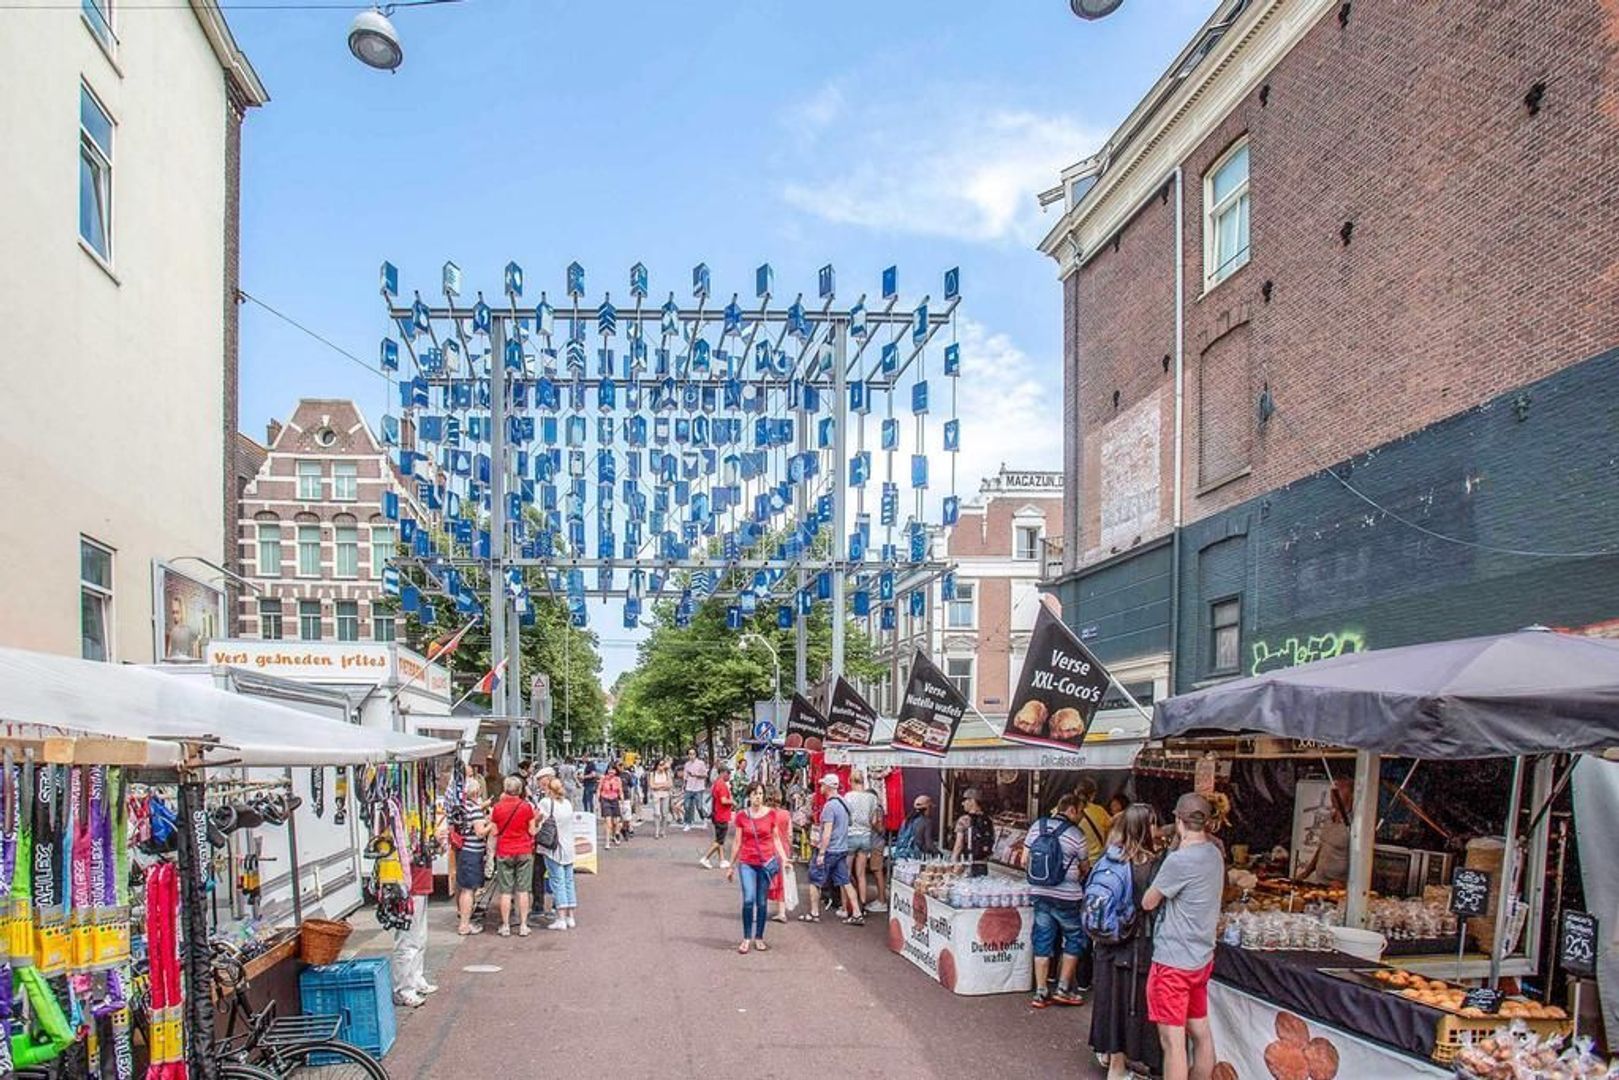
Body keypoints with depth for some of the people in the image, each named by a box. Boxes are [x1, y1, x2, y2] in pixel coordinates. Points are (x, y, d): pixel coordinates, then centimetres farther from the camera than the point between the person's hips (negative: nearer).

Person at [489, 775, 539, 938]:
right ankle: (523, 925, 8)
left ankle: (505, 926, 9)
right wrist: (537, 822, 15)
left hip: (504, 852, 0)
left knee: (505, 891, 6)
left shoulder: (497, 807, -5)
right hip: (524, 851, 0)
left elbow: (494, 832, 0)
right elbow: (532, 831, -3)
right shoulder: (526, 806, -7)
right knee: (523, 890, 6)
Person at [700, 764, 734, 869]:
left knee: (719, 840, 13)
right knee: (719, 841, -3)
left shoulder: (716, 783, 11)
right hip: (722, 817, -10)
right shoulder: (722, 785, -19)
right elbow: (724, 801, -28)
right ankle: (705, 858, -3)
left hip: (717, 816, 10)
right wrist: (732, 802, -12)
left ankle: (722, 860, 17)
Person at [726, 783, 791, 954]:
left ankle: (759, 938, 19)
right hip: (747, 863, -1)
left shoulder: (770, 814, 1)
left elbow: (776, 838, 9)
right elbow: (737, 842, 7)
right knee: (748, 900, -13)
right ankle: (746, 939, -1)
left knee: (762, 902, 6)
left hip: (767, 862, 1)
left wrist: (784, 858, -2)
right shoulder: (741, 816, 0)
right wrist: (731, 866, 11)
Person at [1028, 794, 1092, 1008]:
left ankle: (1041, 993, 13)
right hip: (1066, 896, -5)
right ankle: (1064, 989, 12)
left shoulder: (1036, 827, 3)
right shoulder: (1075, 835, -10)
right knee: (1075, 938, 12)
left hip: (1039, 893, 5)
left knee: (1043, 940, 10)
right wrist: (1077, 879, 23)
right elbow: (1085, 868, 3)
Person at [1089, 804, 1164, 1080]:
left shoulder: (1110, 860, -1)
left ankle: (1113, 1052, 36)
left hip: (1108, 940, 6)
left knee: (1112, 995, 19)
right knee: (1130, 1000, 6)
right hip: (1136, 943, -6)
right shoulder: (1150, 865, -21)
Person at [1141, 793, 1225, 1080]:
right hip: (1201, 957, 9)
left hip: (1174, 961, -9)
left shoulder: (1180, 860, -22)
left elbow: (1148, 903, -10)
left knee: (1172, 1040, -3)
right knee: (1201, 1032, 17)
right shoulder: (1214, 855, 4)